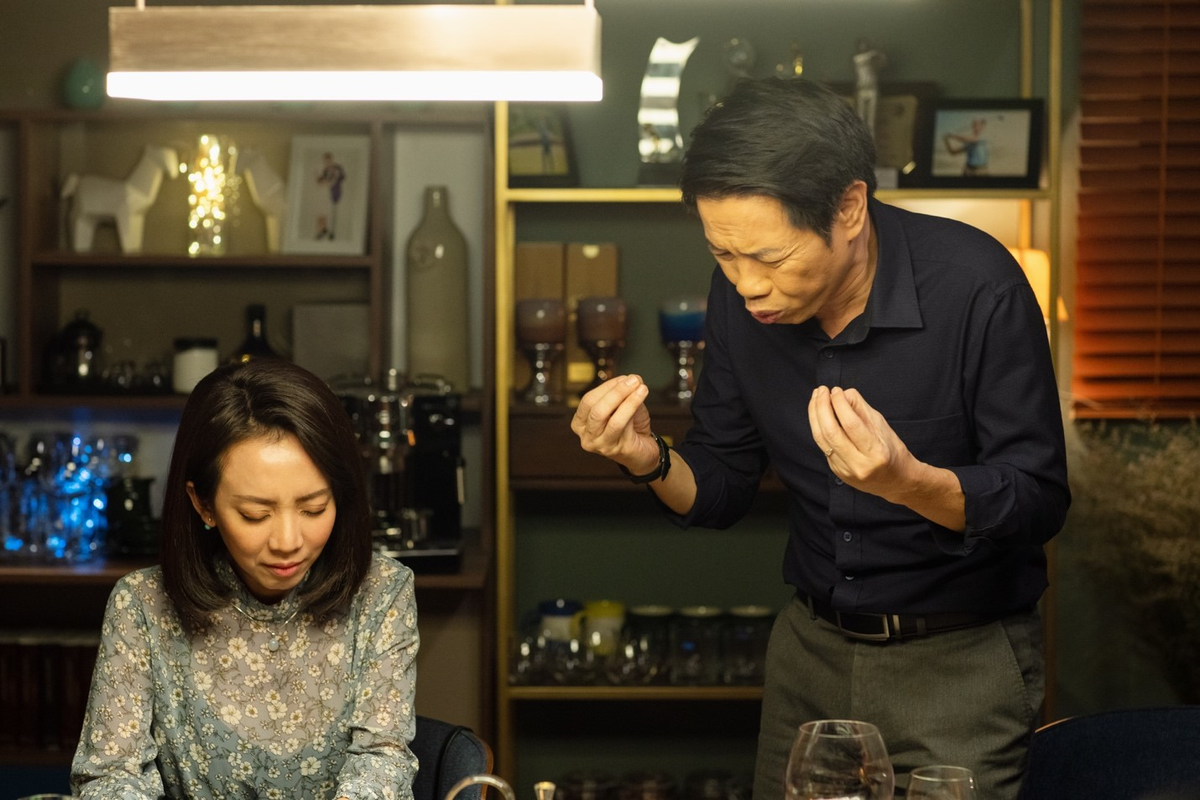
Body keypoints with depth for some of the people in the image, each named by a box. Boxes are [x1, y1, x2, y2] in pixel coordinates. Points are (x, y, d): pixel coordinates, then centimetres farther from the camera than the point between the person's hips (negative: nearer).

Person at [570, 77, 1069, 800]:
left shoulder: (976, 286, -23)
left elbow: (1040, 503, -18)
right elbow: (723, 491, 3)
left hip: (959, 657, -4)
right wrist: (651, 460, -19)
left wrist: (910, 482, -37)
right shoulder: (741, 300, -7)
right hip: (812, 645, 5)